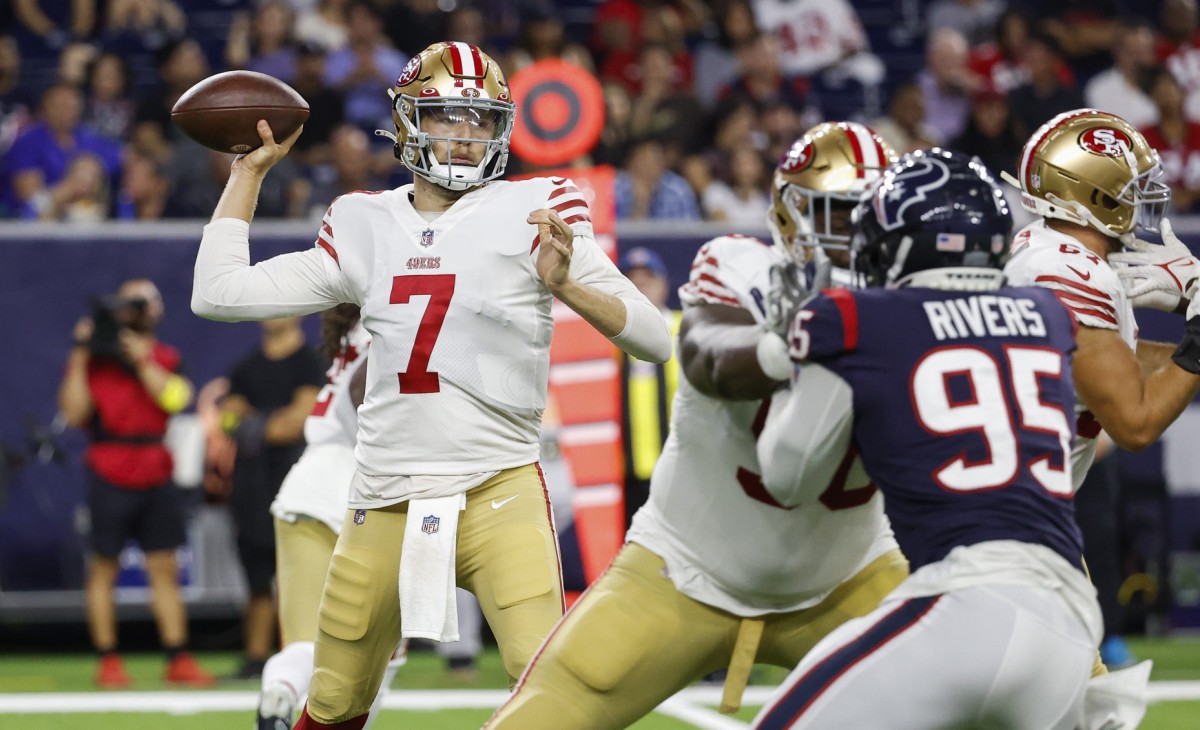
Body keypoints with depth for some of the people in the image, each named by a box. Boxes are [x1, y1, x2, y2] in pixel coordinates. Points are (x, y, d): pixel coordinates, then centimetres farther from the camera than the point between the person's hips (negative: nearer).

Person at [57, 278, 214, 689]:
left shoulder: (166, 359, 11)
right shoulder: (94, 359, 4)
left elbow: (175, 398, -8)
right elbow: (74, 414, -7)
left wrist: (141, 360, -11)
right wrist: (80, 358, -9)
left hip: (156, 478, 3)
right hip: (110, 478, -3)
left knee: (165, 569, 3)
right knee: (103, 568, -2)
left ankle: (178, 660, 3)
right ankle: (108, 662, 3)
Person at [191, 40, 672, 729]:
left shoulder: (532, 210, -2)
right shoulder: (365, 226, 11)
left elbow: (657, 339, -9)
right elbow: (219, 293, 13)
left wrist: (566, 285, -26)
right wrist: (249, 170, 16)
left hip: (498, 494, -4)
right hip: (384, 507, 4)